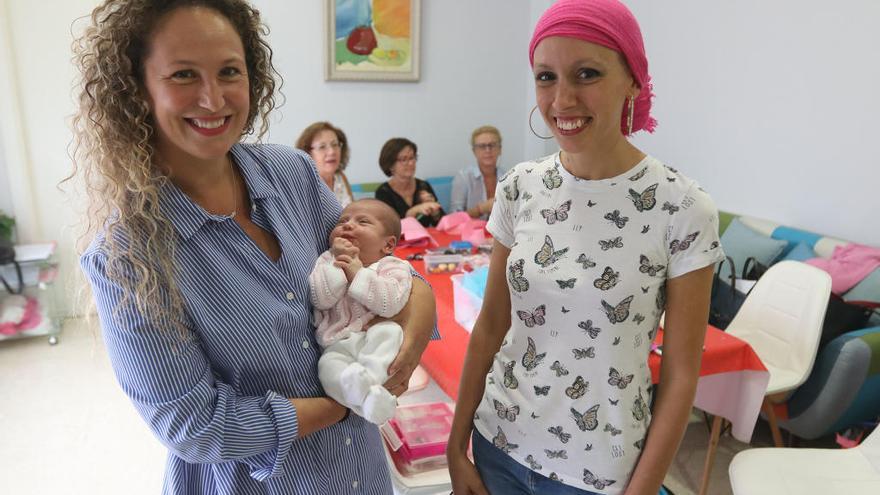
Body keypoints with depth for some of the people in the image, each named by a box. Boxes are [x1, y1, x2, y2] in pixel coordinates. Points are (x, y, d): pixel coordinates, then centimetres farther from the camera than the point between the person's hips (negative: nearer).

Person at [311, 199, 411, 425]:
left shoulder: (392, 267, 5)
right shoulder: (327, 260, 14)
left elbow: (391, 303, -15)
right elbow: (319, 299, -4)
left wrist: (359, 273, -14)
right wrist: (337, 262, -9)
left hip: (375, 340, -1)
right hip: (338, 345, 2)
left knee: (389, 330, -32)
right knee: (328, 366, -28)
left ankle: (368, 377, -42)